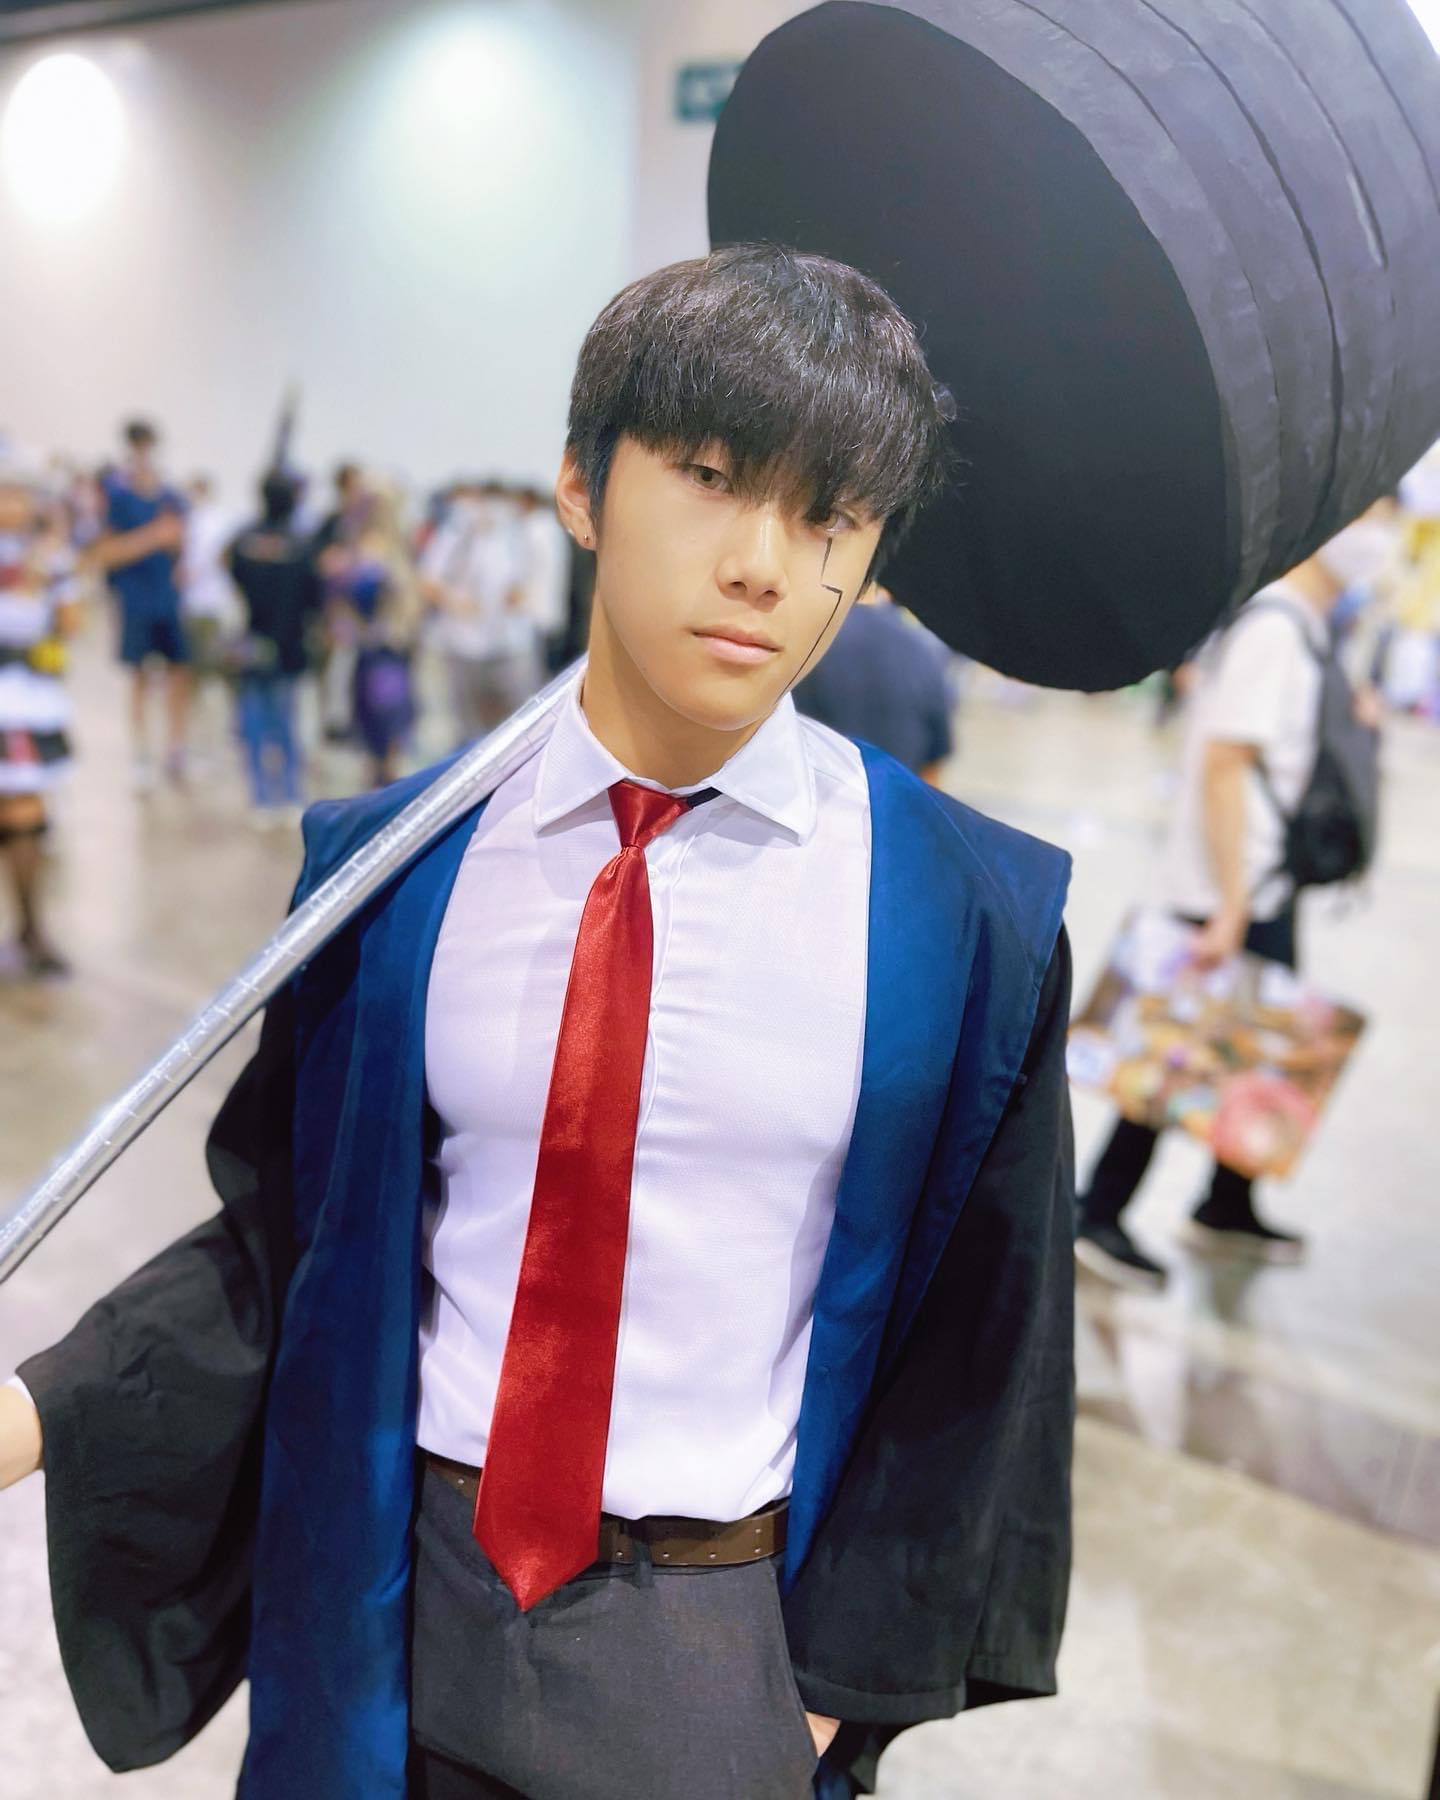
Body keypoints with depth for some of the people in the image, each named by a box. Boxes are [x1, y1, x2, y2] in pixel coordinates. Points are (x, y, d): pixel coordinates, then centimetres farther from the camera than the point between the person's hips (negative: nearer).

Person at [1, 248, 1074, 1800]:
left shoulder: (972, 911, -12)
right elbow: (285, 1233, -1)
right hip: (412, 1599, 2)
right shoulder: (389, 867, -7)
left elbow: (979, 1332, -5)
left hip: (726, 1633, -1)